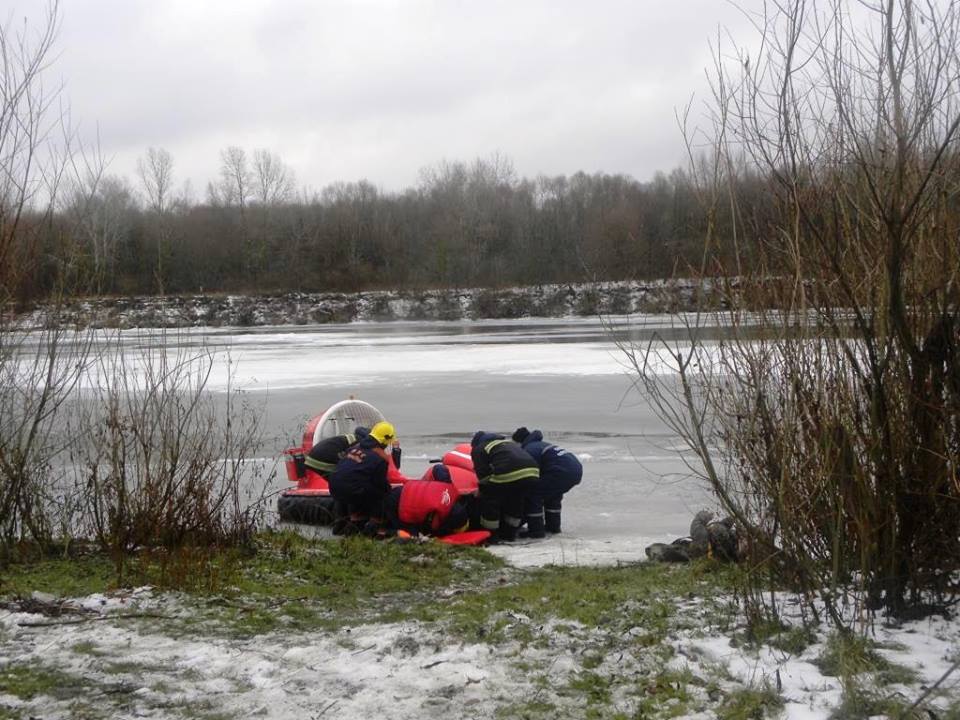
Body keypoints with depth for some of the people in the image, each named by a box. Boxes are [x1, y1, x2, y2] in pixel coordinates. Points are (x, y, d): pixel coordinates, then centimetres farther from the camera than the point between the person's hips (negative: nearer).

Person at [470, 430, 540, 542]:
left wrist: (483, 492, 21)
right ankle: (509, 534, 35)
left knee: (489, 501, 12)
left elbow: (483, 475, 8)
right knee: (516, 502, 28)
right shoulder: (509, 442, 40)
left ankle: (490, 536, 17)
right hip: (532, 471, 7)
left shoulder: (478, 449, 18)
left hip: (507, 474, -7)